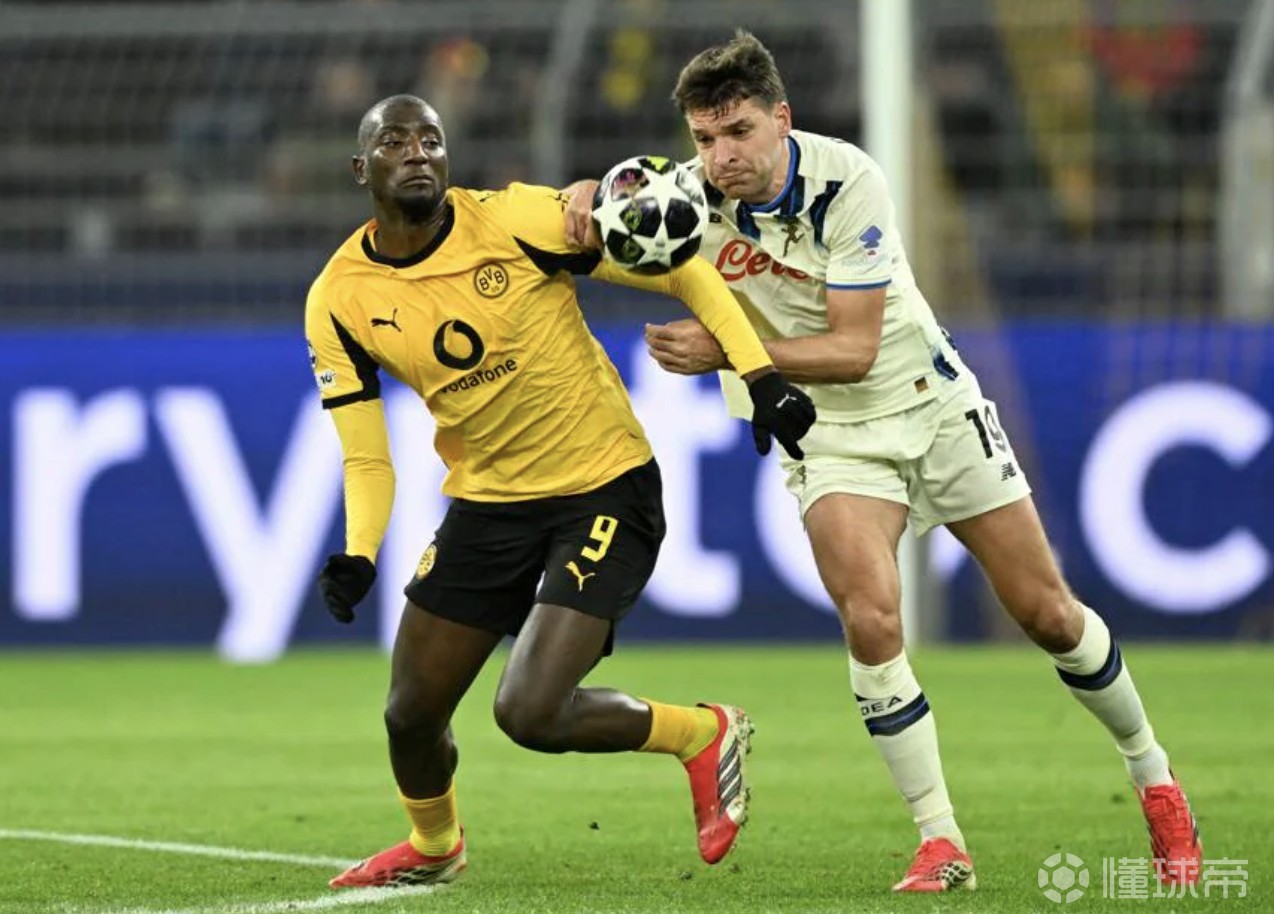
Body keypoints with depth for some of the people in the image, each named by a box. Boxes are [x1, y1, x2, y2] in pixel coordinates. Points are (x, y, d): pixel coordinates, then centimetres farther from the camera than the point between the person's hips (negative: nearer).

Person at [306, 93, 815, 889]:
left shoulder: (519, 221, -17)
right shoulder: (339, 302, -5)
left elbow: (682, 274, -8)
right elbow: (367, 459, 0)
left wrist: (763, 378, -15)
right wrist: (358, 555, -18)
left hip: (606, 488, -5)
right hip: (487, 499, 5)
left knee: (529, 712, -19)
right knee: (412, 712, 9)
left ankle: (703, 735, 9)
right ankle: (433, 848, 43)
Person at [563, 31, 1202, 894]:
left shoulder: (848, 181, -24)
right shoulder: (691, 193, -16)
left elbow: (853, 348, -24)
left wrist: (728, 351, -32)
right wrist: (586, 192, -27)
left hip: (933, 402, -1)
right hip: (827, 435, 1)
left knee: (1047, 612, 5)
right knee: (871, 620, -23)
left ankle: (1154, 777, 28)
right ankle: (941, 842, -13)